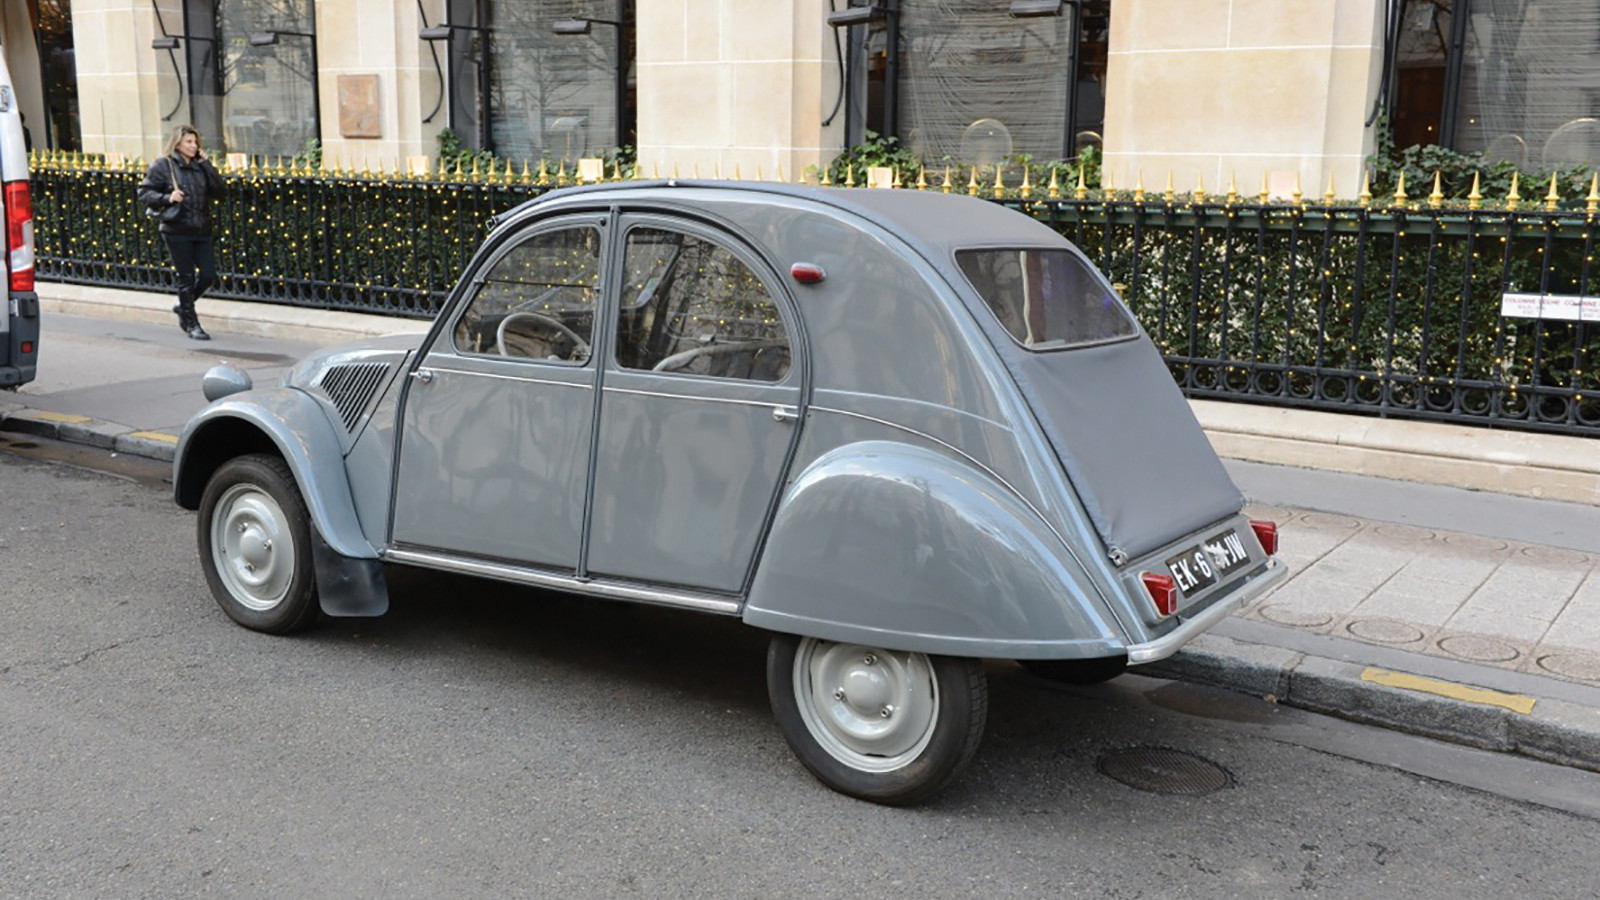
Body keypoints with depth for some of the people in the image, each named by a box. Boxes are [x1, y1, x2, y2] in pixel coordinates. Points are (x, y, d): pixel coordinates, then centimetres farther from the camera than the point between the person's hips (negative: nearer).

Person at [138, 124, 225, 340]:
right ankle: (191, 324, 14)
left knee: (208, 276, 2)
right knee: (186, 277, 2)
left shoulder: (200, 166, 10)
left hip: (201, 231, 4)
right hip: (177, 231, -4)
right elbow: (144, 192, -3)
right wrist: (167, 199, -18)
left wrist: (207, 165, -4)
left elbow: (218, 191, 1)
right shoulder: (163, 165, -2)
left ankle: (184, 306, 28)